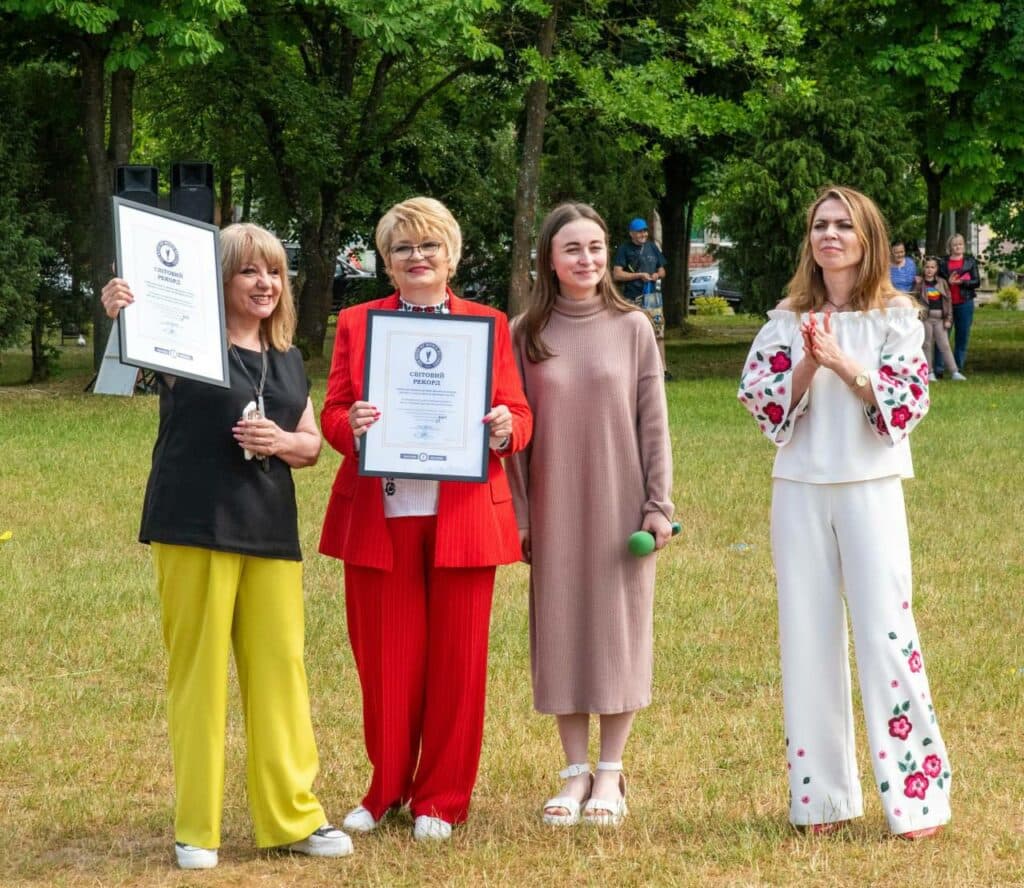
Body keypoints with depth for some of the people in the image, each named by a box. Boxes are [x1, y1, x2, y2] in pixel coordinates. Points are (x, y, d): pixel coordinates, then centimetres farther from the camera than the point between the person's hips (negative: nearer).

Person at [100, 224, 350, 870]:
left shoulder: (289, 360, 16)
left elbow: (312, 446, 19)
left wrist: (284, 443, -4)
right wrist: (120, 318, -44)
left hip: (270, 529, 5)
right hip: (196, 527, -5)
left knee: (281, 665, 4)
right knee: (199, 670, -3)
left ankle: (293, 816, 13)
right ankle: (195, 828, 4)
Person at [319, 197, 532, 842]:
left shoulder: (489, 324, 10)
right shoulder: (356, 324, 11)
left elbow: (519, 415, 6)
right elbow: (333, 413, 5)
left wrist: (505, 429, -17)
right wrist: (351, 425, -18)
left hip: (462, 515, 0)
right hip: (380, 516, 0)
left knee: (457, 660, 2)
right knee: (385, 660, 2)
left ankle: (441, 800, 13)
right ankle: (387, 791, 18)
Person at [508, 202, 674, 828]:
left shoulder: (631, 327, 1)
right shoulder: (526, 334, 2)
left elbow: (653, 421, 1)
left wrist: (659, 504, -4)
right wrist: (517, 513, 0)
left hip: (620, 505, -1)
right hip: (554, 508, 1)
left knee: (618, 627, 3)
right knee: (560, 629, 4)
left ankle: (611, 772, 12)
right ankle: (576, 771, 13)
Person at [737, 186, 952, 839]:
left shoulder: (896, 317, 2)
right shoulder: (788, 321, 9)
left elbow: (906, 402, -7)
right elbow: (764, 405, 2)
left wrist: (843, 363, -17)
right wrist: (808, 365, -13)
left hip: (870, 487, -3)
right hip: (799, 490, 3)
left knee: (885, 632, -7)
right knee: (808, 636, 4)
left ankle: (918, 793, 0)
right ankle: (822, 795, 12)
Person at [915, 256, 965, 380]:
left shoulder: (942, 283, 6)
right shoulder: (919, 283, -1)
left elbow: (948, 302, 7)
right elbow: (915, 301, 0)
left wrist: (948, 319, 3)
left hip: (940, 319, 2)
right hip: (926, 318, -2)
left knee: (945, 345, 1)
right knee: (928, 345, 4)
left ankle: (955, 372, -2)